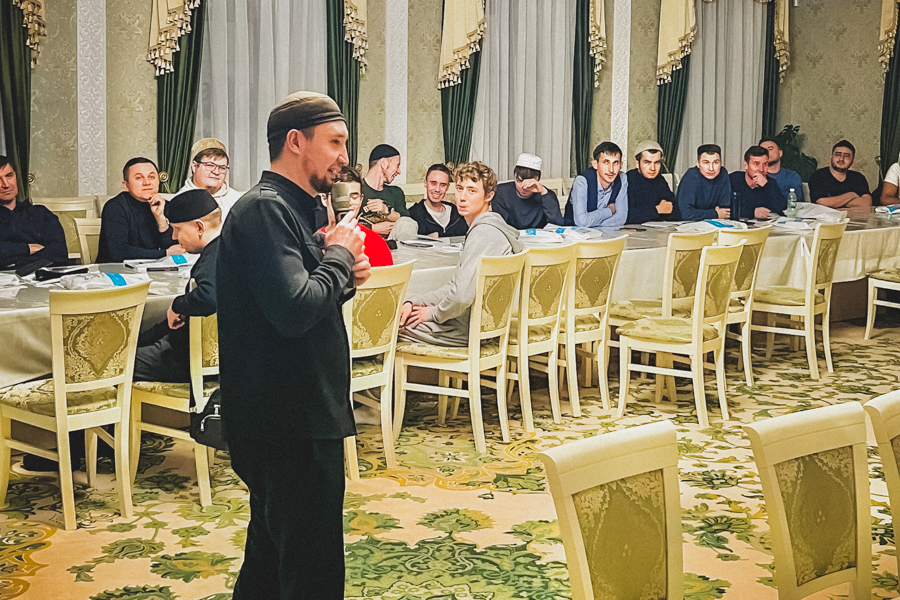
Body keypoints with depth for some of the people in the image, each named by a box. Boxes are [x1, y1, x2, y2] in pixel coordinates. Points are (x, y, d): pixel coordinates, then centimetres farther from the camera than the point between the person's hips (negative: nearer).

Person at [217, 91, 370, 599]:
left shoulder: (291, 208, 17)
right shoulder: (264, 209, -17)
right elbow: (294, 310, -28)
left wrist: (344, 278, 4)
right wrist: (338, 256, -12)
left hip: (302, 412, 11)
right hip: (290, 423, -11)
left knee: (273, 551, 21)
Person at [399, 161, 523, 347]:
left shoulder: (483, 234, -22)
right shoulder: (484, 229, 13)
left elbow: (462, 295, -30)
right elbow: (456, 286, 16)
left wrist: (434, 314, -10)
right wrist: (413, 302, 6)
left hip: (468, 330, -10)